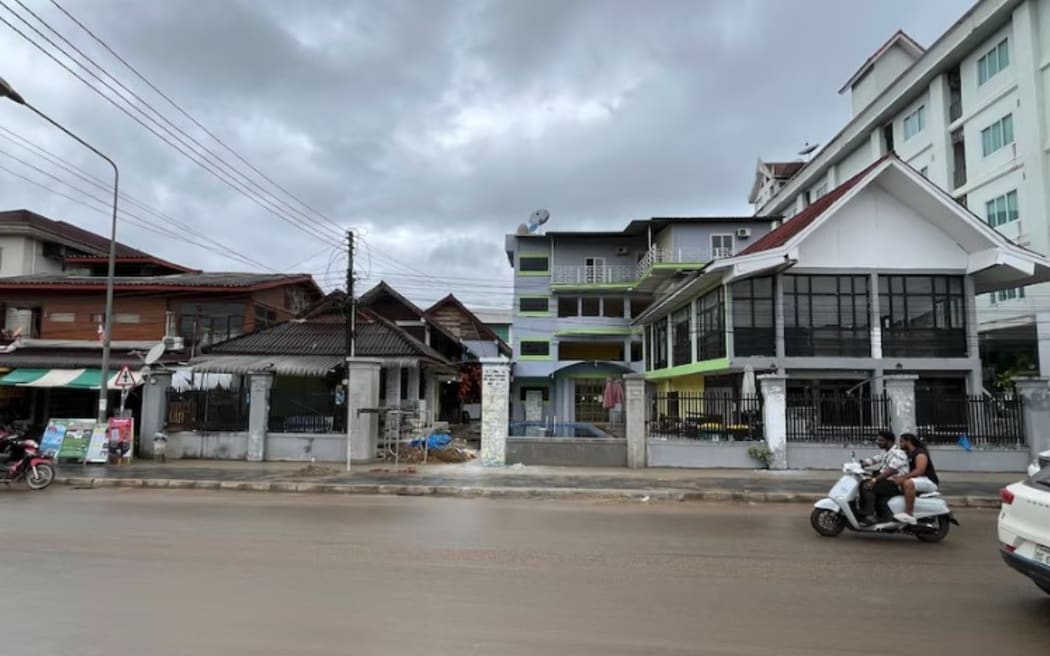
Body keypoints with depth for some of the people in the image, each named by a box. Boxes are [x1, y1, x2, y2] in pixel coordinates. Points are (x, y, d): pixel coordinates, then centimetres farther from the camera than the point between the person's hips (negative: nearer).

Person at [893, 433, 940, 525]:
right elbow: (908, 471, 17)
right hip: (918, 480, 11)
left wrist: (902, 477, -31)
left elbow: (920, 470, -27)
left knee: (908, 483, -37)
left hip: (929, 481, -11)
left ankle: (909, 515, -39)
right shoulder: (908, 454, 17)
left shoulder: (920, 453, -12)